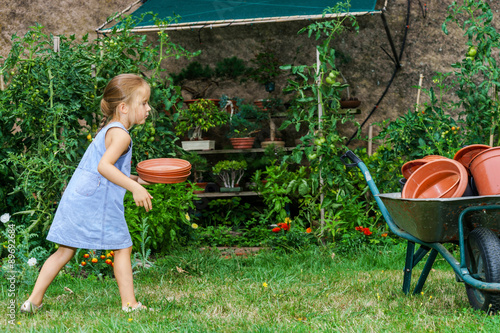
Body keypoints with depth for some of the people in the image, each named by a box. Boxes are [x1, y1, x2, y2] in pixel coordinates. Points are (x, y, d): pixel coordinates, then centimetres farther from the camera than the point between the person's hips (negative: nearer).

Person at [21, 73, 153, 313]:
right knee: (122, 248, 3)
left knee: (65, 250, 11)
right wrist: (134, 187, -29)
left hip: (76, 200, 9)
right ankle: (129, 304, 6)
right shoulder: (120, 135, -11)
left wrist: (135, 180, 25)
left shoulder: (108, 131, 21)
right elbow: (104, 166, -26)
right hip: (97, 203, -9)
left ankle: (34, 300, 11)